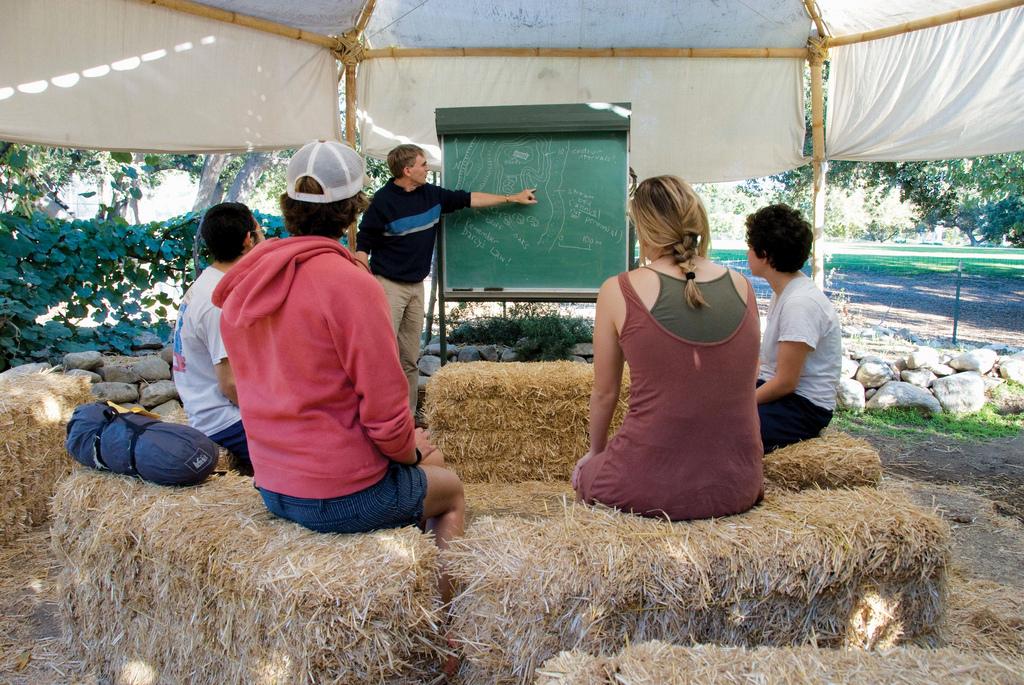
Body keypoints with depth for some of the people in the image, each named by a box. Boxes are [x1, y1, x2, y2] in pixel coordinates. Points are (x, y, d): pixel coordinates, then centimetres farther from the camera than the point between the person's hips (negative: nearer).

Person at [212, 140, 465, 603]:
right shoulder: (350, 283, -21)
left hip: (274, 488, 7)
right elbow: (384, 412, -22)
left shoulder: (244, 285, 2)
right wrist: (410, 450, 1)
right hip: (344, 498, -7)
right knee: (449, 489, 23)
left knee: (430, 461, 28)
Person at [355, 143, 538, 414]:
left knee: (409, 358, 10)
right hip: (389, 285, -6)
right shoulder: (383, 201, -12)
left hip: (416, 286, 6)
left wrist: (512, 198, 18)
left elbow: (468, 199, 14)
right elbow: (363, 245, -9)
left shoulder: (431, 194, 5)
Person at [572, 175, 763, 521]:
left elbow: (604, 393, 2)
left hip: (649, 489, -4)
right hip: (737, 488, 4)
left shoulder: (619, 291, -9)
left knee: (584, 472, 29)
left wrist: (596, 451, 21)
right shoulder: (742, 287, 2)